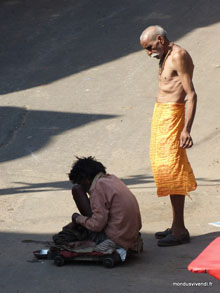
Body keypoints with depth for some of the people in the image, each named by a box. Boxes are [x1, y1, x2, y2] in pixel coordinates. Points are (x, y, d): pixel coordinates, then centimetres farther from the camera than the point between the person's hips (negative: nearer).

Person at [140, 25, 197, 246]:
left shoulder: (179, 57, -15)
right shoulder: (166, 57, 15)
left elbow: (192, 95, -19)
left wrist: (186, 129, -24)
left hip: (172, 114, -10)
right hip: (161, 112, 10)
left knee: (171, 170, -9)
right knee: (163, 168, 10)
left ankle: (180, 230, -6)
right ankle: (176, 226, 16)